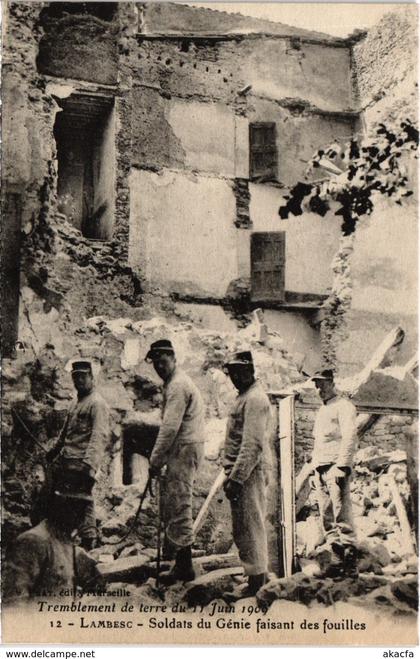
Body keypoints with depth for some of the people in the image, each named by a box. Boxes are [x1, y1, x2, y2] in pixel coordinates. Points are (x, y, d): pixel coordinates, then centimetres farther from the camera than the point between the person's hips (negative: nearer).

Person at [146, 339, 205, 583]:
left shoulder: (178, 385, -14)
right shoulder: (175, 383, 19)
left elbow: (170, 427, -20)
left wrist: (155, 460, -14)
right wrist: (161, 458, 18)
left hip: (185, 448, -10)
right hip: (184, 448, 10)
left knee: (179, 503, -9)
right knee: (174, 503, 14)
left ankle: (184, 566, -5)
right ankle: (182, 560, 21)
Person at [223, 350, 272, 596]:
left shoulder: (254, 399, -15)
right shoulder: (246, 396, 18)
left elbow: (253, 444, -23)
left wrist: (235, 478, -24)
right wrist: (232, 474, 21)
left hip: (249, 472, -10)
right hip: (246, 472, 10)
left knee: (249, 528, -5)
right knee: (252, 527, 15)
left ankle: (256, 582, 2)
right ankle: (259, 575, 24)